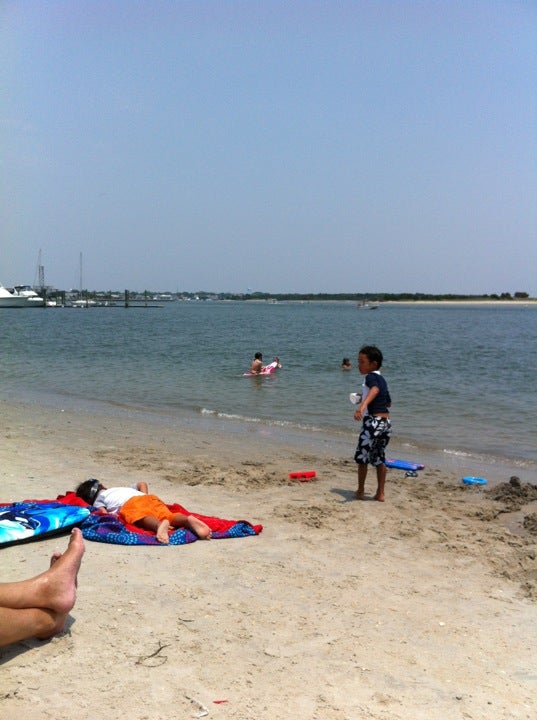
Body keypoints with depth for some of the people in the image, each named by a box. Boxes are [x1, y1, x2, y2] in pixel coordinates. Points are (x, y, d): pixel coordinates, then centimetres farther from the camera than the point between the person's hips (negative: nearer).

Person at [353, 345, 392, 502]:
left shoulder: (371, 377, -7)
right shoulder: (382, 379, 17)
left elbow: (375, 389, -31)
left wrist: (362, 405, -46)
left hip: (372, 421, -8)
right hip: (386, 422, 8)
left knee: (362, 457, 7)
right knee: (379, 459, 15)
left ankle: (360, 491, 15)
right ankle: (380, 493, 17)